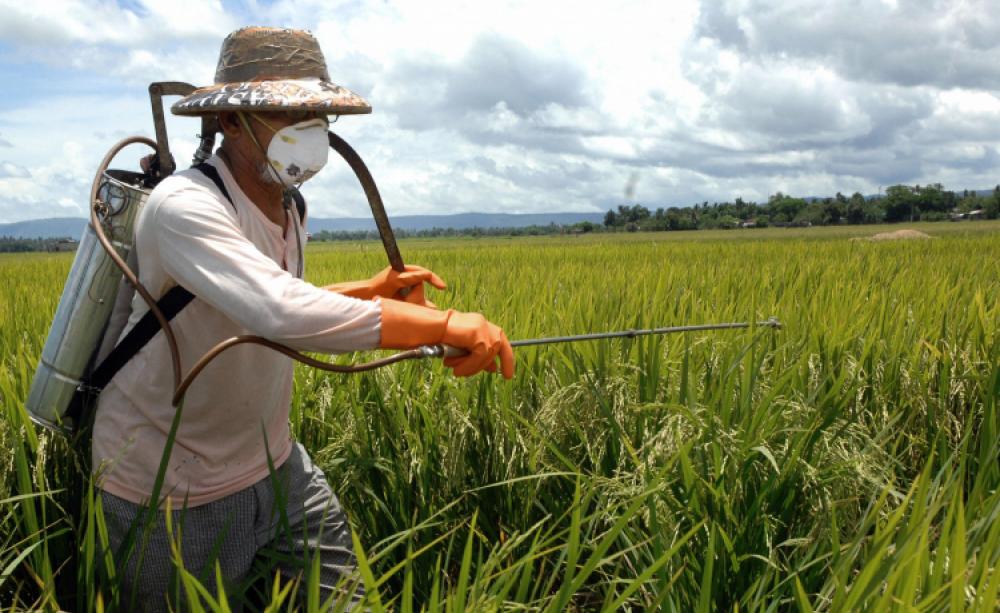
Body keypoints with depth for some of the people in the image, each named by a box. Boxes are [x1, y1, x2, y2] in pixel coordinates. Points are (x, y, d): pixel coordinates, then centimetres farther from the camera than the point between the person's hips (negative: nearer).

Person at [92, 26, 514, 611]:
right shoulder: (184, 206, -27)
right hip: (175, 491, -7)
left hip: (273, 463, 7)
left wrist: (371, 290, 2)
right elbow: (283, 314, -43)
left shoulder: (288, 208, 2)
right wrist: (445, 323, -42)